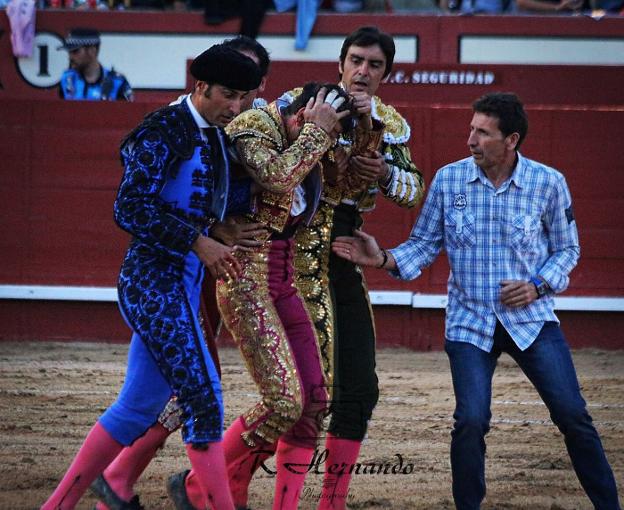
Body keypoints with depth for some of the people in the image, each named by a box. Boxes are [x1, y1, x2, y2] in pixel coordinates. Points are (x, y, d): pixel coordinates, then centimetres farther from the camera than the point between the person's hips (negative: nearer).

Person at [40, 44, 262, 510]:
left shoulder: (215, 139, 14)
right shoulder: (163, 133, -13)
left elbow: (222, 203, 12)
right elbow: (131, 209, -18)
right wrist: (198, 242, -20)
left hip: (183, 282, 10)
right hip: (154, 277, -10)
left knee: (139, 406, 12)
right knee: (202, 397, -11)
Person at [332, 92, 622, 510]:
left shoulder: (548, 183, -4)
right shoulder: (448, 180, -2)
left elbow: (567, 248, 7)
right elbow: (425, 243, 3)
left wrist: (539, 285, -10)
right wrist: (384, 259, -15)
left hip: (532, 318, 0)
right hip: (470, 323, 0)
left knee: (573, 416, -2)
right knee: (471, 421, -13)